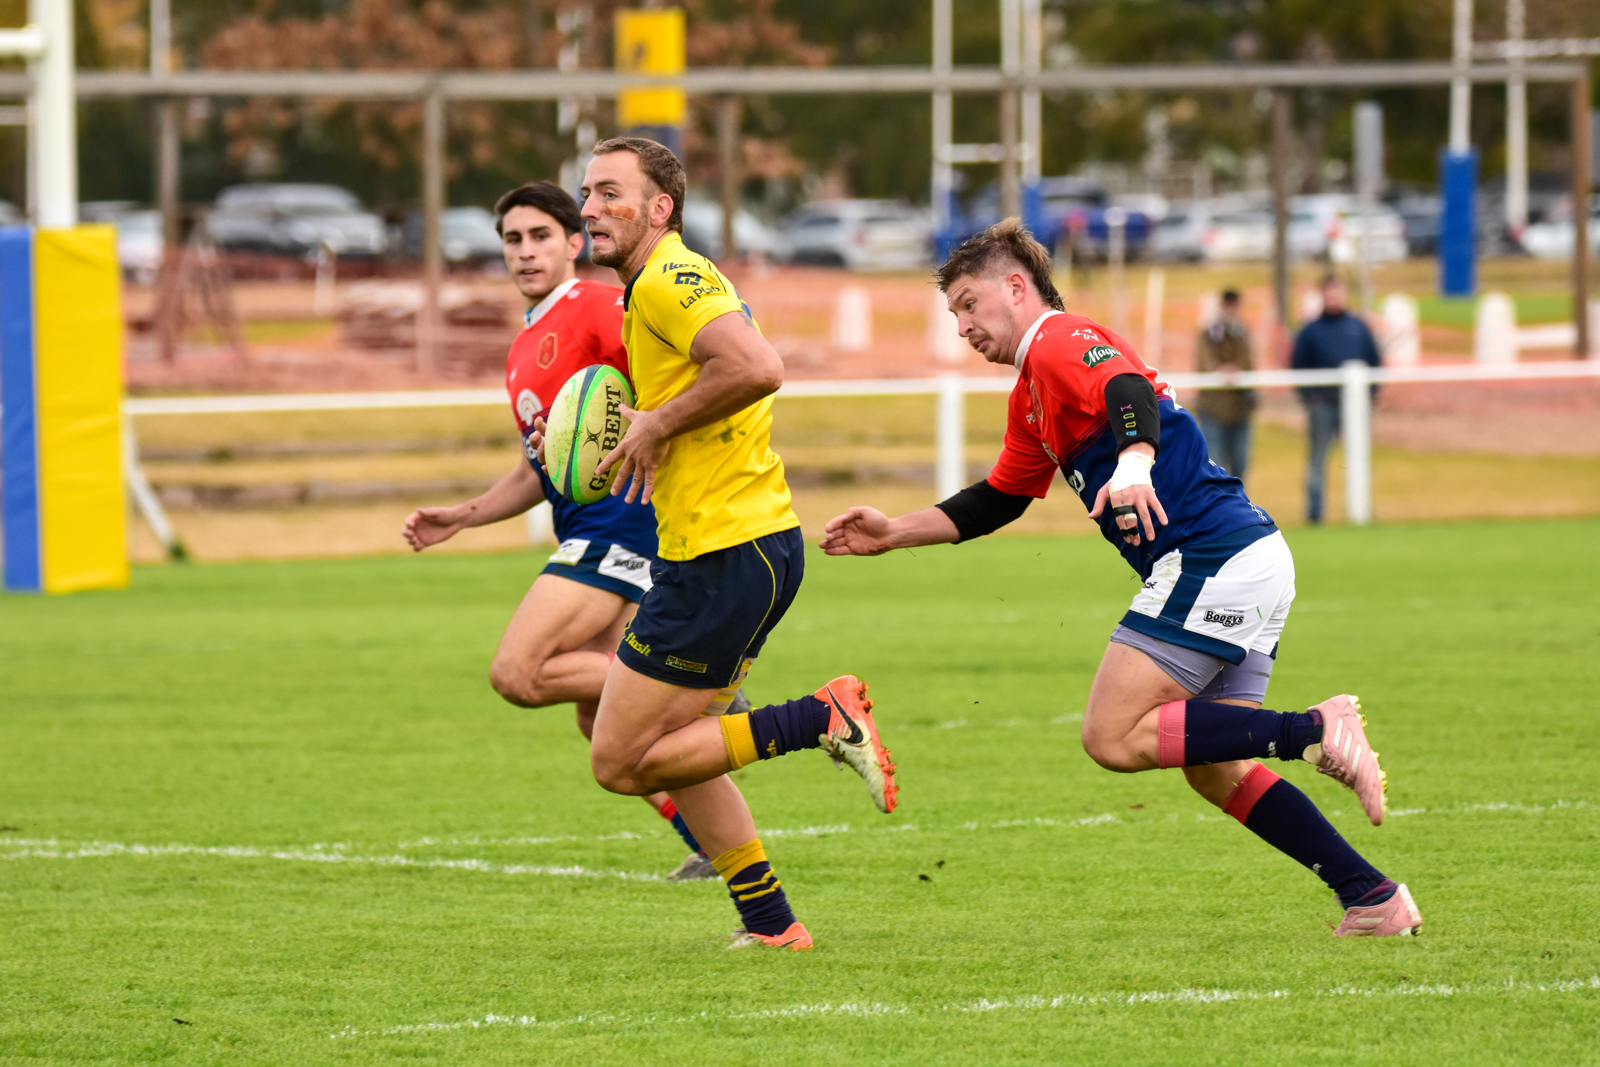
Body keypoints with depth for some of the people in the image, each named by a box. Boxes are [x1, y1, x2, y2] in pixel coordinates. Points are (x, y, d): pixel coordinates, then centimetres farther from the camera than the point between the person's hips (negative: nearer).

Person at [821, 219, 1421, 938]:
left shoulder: (1059, 343, -6)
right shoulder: (1031, 396, 26)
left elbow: (1128, 390, -27)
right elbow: (999, 499, 36)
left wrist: (1135, 461, -47)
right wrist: (895, 533, 31)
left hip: (1211, 556, -10)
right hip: (1248, 559, 10)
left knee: (1113, 737, -13)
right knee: (1215, 772, 10)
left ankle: (1314, 731, -18)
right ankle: (1373, 897, 6)